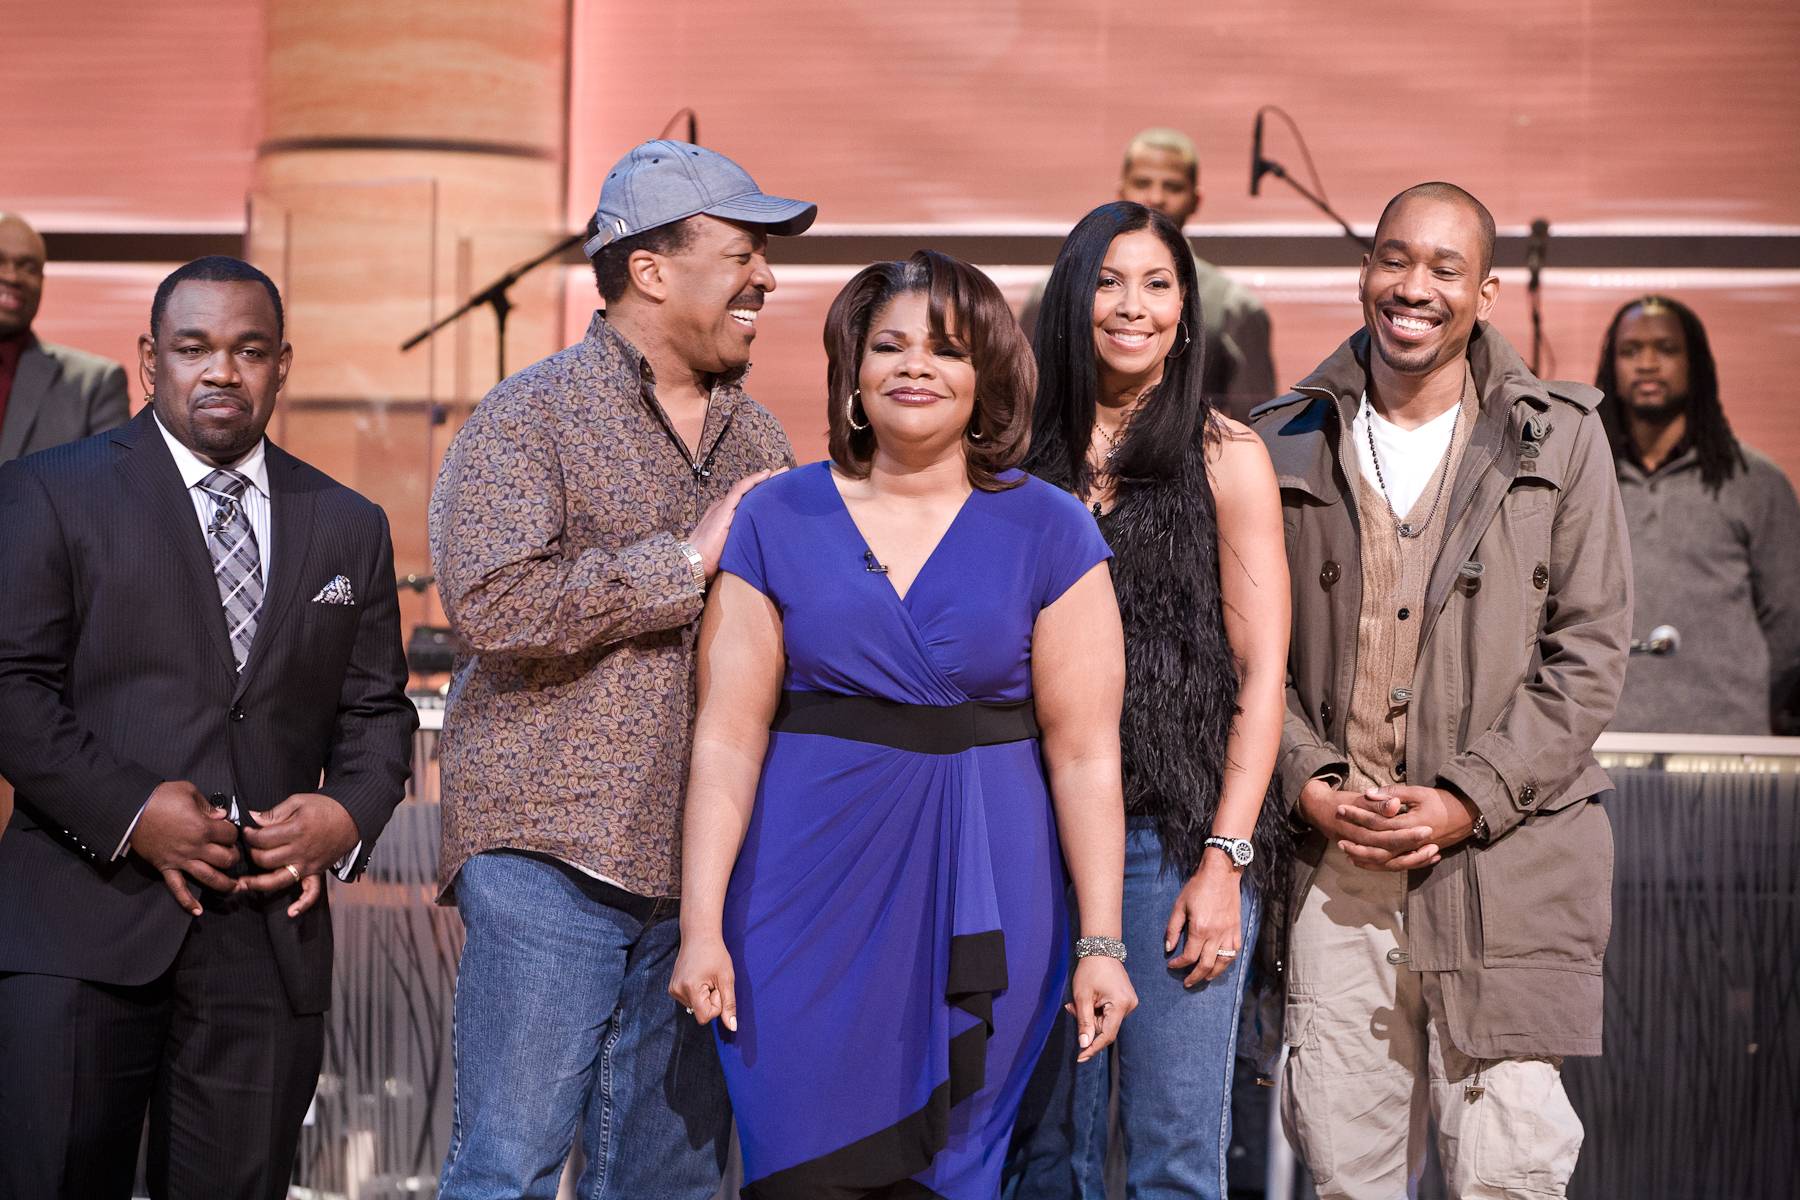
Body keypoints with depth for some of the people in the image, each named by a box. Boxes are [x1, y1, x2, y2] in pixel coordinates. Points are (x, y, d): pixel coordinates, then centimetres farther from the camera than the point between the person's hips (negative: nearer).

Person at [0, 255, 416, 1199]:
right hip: (84, 929, -3)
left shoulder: (350, 527, 15)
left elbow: (376, 708, 16)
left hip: (270, 935, 3)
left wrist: (348, 813, -5)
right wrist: (129, 812, -16)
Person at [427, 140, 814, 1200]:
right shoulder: (530, 417, -3)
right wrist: (687, 562, -14)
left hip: (704, 864, 6)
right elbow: (494, 605, -18)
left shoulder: (756, 435, 17)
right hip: (556, 852, -6)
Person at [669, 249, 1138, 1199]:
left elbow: (1083, 751, -2)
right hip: (811, 894, 0)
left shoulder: (1048, 532, 1)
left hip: (980, 896, 0)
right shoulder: (777, 519, 3)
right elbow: (729, 737, -1)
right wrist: (701, 925, -6)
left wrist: (1101, 942, -6)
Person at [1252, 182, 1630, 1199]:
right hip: (1333, 850, 2)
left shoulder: (1560, 437, 3)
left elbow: (1591, 651, 0)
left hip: (1507, 855, -2)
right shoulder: (1291, 441, 9)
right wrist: (1309, 783, -5)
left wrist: (1471, 799, -8)